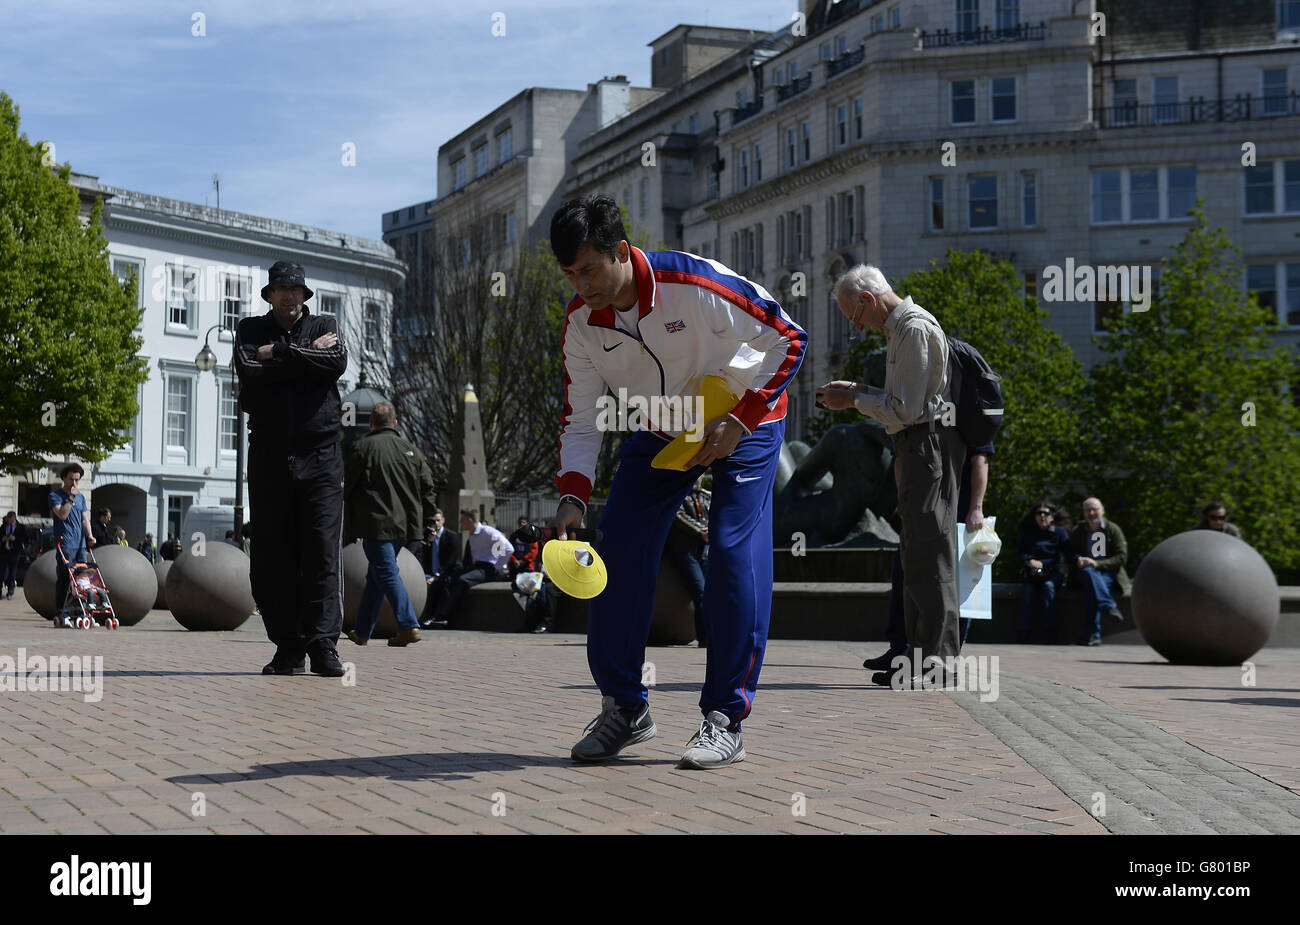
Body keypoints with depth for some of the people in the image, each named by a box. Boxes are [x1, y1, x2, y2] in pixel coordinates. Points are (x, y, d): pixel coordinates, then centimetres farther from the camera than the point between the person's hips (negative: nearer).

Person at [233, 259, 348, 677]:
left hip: (320, 457, -1)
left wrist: (279, 354, -7)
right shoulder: (251, 330, 13)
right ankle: (288, 646, 5)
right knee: (272, 557, 0)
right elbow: (249, 372, -8)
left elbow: (337, 363, -9)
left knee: (323, 553, -8)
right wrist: (307, 355, -7)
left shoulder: (324, 326, 13)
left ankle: (323, 645, -11)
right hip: (269, 456, 1)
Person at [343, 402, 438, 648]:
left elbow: (348, 488, -1)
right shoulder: (411, 451, 12)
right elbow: (428, 491, 10)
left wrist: (351, 525, 8)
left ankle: (408, 625, -22)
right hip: (404, 526, 6)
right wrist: (428, 524, 14)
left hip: (376, 524, -6)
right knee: (376, 576, 16)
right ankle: (362, 631, 21)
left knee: (387, 574, -7)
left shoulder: (363, 447, -3)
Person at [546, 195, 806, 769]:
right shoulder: (581, 323, -16)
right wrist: (572, 496, -23)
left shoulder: (699, 285, -32)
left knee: (735, 559, -16)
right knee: (620, 555, -6)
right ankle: (624, 709, 8)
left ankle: (724, 720, -6)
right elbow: (580, 419, -8)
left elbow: (790, 340, -21)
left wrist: (740, 421, -25)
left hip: (743, 424, -5)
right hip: (659, 434, 5)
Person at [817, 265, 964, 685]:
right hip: (917, 447, 11)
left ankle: (936, 660, -9)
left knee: (927, 553, -10)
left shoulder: (915, 329, -15)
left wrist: (854, 400, -8)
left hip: (927, 443, -11)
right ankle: (922, 655, 17)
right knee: (919, 553, 12)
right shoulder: (903, 326, 18)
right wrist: (858, 390, 15)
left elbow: (904, 410, -18)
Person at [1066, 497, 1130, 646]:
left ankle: (1092, 634, -42)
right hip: (1084, 572, 2)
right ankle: (1110, 606, -49)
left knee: (1092, 589, -35)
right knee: (1089, 573, -37)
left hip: (1109, 573, -2)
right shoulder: (1077, 532, 16)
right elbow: (1069, 556, 13)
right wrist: (1078, 560, -13)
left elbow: (1122, 557, -4)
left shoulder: (1113, 529, 6)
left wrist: (1097, 564, -17)